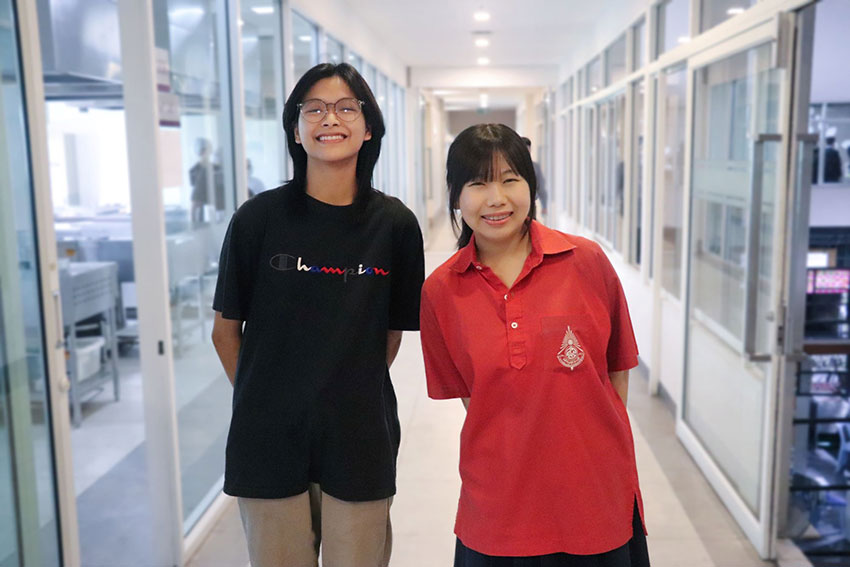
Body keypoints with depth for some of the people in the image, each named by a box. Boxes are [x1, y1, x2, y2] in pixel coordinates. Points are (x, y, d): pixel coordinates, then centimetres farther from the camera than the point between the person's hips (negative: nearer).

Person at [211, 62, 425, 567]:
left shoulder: (394, 223, -4)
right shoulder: (259, 218, -6)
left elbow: (392, 332, 6)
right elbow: (226, 329, 2)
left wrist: (353, 395, 6)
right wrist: (261, 398, 4)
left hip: (360, 442, 1)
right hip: (270, 437, 0)